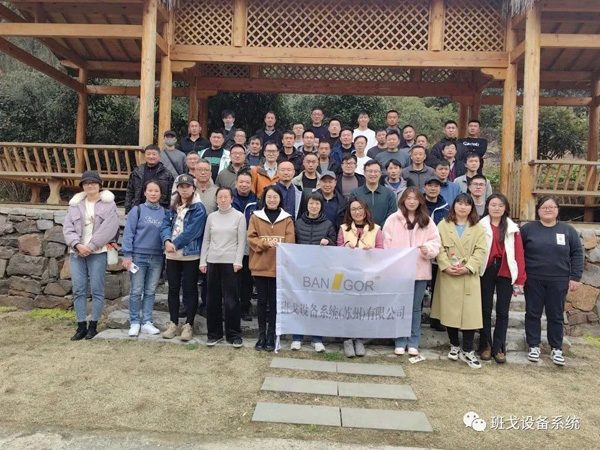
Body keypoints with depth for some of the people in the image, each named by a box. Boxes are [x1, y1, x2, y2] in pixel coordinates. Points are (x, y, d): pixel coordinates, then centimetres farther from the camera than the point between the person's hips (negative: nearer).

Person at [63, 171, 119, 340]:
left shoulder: (109, 204, 2)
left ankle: (93, 325, 9)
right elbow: (67, 227, 5)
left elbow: (108, 228, -10)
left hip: (98, 252, -3)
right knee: (78, 289, 4)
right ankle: (81, 326, 12)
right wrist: (77, 245, -12)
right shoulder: (75, 204, 13)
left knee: (96, 289, -1)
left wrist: (90, 246, -14)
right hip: (76, 252, 4)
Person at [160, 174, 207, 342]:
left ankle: (189, 325, 12)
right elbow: (165, 224, 3)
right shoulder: (173, 207, 13)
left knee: (189, 290, 2)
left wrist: (175, 244, -14)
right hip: (172, 255, 6)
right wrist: (167, 241, -15)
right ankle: (173, 323, 22)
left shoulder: (198, 208, -7)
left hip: (191, 255, -5)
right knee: (173, 289, 11)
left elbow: (191, 231, -16)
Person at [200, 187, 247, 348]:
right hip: (212, 261, 4)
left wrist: (238, 261, -11)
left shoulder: (239, 216, 1)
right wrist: (203, 261, 5)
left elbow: (241, 241, -2)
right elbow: (206, 240, 11)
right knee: (212, 299, 8)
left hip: (230, 262, -3)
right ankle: (214, 333, 19)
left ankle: (234, 334, 10)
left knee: (231, 299, -1)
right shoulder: (211, 216, 11)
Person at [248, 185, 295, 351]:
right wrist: (266, 243, -19)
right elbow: (251, 238, -3)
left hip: (279, 266, 0)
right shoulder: (256, 217, 6)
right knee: (262, 301, 7)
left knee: (274, 301, 5)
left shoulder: (287, 218, 6)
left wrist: (279, 244, -23)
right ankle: (262, 335, 17)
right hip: (260, 265, 0)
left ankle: (271, 336, 15)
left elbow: (290, 240, -3)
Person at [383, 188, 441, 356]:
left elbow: (436, 242, 3)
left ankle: (413, 343, 21)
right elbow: (387, 244, -2)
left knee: (416, 307, 10)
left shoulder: (427, 221, 6)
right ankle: (400, 342, 18)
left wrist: (428, 249, -19)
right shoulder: (393, 219, 0)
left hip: (420, 271, 2)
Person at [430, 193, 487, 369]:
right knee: (449, 311, 6)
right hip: (447, 275, 0)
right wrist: (446, 266, -15)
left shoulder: (478, 228, 7)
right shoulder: (443, 225, 7)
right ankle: (454, 345, 22)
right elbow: (439, 248, -1)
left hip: (469, 276, 0)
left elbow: (480, 250, -2)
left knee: (470, 312, -4)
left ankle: (467, 350, 8)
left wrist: (468, 267, -16)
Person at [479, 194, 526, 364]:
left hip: (505, 273, 2)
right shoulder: (481, 226, 0)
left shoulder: (513, 229, 6)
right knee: (485, 310, 8)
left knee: (502, 311, 7)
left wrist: (520, 280, -1)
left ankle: (499, 348, 18)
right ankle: (485, 346, 19)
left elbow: (519, 255, 3)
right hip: (486, 272, -1)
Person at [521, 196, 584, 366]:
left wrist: (575, 277, -3)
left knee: (556, 315, 9)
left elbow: (577, 254, 4)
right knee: (533, 314, 7)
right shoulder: (528, 228, 0)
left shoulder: (568, 230, 3)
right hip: (533, 280, -1)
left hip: (558, 281, 1)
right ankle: (534, 346, 20)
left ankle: (556, 349, 22)